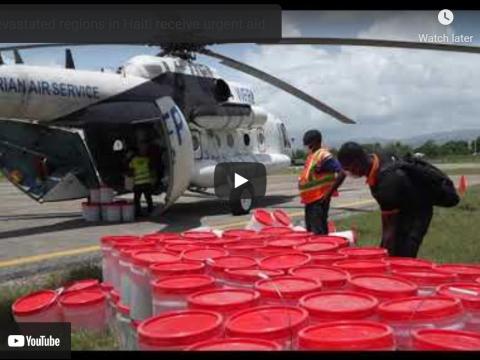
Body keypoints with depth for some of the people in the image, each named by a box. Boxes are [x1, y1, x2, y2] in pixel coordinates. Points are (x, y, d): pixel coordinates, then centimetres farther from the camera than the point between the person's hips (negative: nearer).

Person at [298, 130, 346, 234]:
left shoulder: (324, 156, -16)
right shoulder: (312, 155, 12)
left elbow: (341, 174, -23)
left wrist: (328, 193, -21)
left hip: (319, 201, -10)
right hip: (311, 200, 10)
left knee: (319, 233, -8)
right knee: (310, 231, 17)